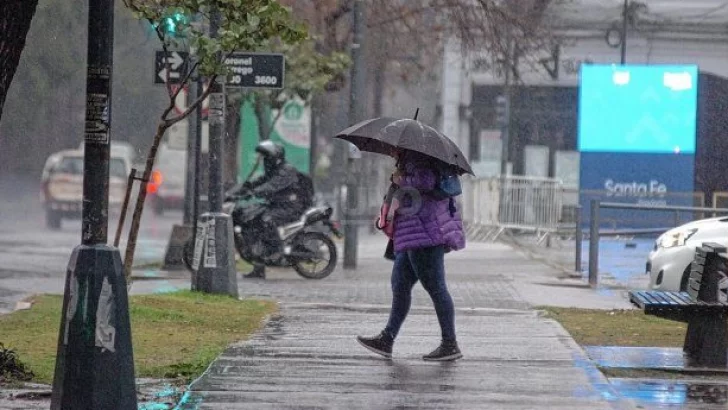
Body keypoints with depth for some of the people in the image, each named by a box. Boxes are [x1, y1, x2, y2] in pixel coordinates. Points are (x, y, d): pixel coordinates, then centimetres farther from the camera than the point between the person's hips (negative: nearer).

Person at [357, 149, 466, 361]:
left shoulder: (416, 159, -9)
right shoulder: (409, 162, 23)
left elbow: (426, 181, -26)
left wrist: (401, 180, -12)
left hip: (425, 235, -11)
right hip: (414, 240, 11)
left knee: (434, 287, -8)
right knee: (400, 285, 12)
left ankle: (450, 344, -5)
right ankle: (387, 339, 15)